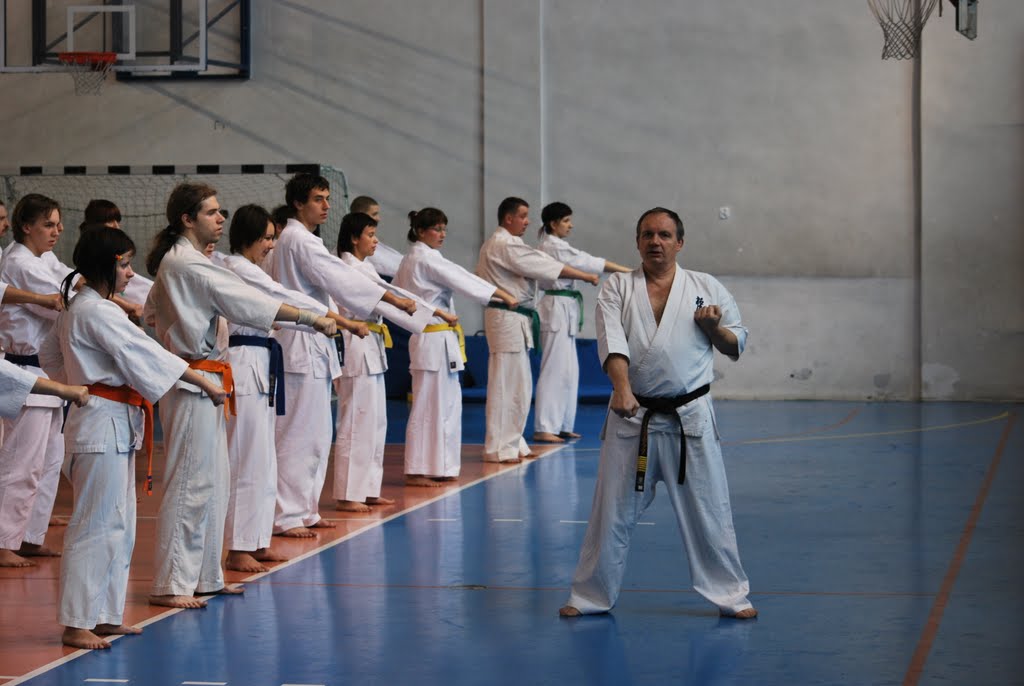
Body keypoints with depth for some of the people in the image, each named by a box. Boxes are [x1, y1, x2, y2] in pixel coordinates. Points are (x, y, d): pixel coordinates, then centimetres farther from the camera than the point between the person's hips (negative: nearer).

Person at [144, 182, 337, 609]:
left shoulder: (175, 262, 14)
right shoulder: (189, 265, -17)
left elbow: (152, 307, 25)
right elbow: (247, 301, -20)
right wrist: (310, 318, -19)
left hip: (200, 382, 10)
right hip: (194, 381, -10)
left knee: (213, 481, 15)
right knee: (190, 483, -7)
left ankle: (205, 577, 22)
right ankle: (170, 585, -3)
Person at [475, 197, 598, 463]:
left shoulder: (493, 244, 18)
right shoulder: (506, 245, -15)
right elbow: (547, 266, -16)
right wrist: (586, 277, -11)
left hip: (511, 319, 11)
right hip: (508, 318, -11)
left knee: (517, 384, 14)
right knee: (506, 384, -7)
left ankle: (512, 442, 19)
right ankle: (500, 448, -4)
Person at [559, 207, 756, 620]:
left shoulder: (706, 288, 6)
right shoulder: (618, 288, 4)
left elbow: (737, 346, 12)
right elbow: (611, 340, -13)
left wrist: (714, 327, -10)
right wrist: (622, 388, -29)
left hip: (690, 416, 0)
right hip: (633, 416, 0)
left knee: (709, 512, 3)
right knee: (612, 512, 6)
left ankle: (730, 596, 15)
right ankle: (591, 596, 18)